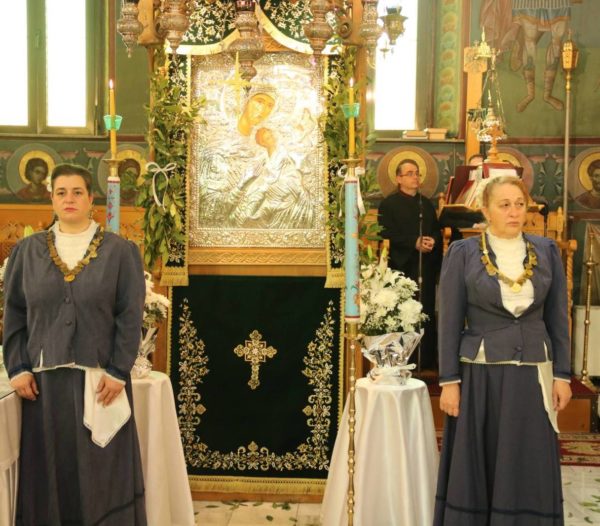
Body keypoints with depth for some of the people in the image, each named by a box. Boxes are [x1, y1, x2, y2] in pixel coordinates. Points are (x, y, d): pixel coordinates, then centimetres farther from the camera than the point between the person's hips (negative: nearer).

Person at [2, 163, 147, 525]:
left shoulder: (120, 252, 0)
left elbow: (131, 316, -3)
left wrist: (118, 371, -10)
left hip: (100, 378, -2)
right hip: (43, 378, 2)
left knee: (102, 469, 4)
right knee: (49, 468, 7)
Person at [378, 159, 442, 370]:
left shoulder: (426, 203, 20)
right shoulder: (389, 204, 0)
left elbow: (437, 231, 16)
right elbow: (387, 235, -10)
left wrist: (433, 241, -7)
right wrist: (414, 243, -18)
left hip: (426, 267, 5)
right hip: (402, 267, -5)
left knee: (427, 313, 5)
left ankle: (427, 360, 11)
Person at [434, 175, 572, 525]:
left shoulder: (547, 252, 5)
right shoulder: (463, 253, -3)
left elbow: (558, 319, 7)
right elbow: (449, 322, -4)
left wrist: (562, 375, 2)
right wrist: (449, 380, -8)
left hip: (532, 376, 2)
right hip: (479, 375, -2)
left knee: (529, 470, 7)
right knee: (474, 467, 5)